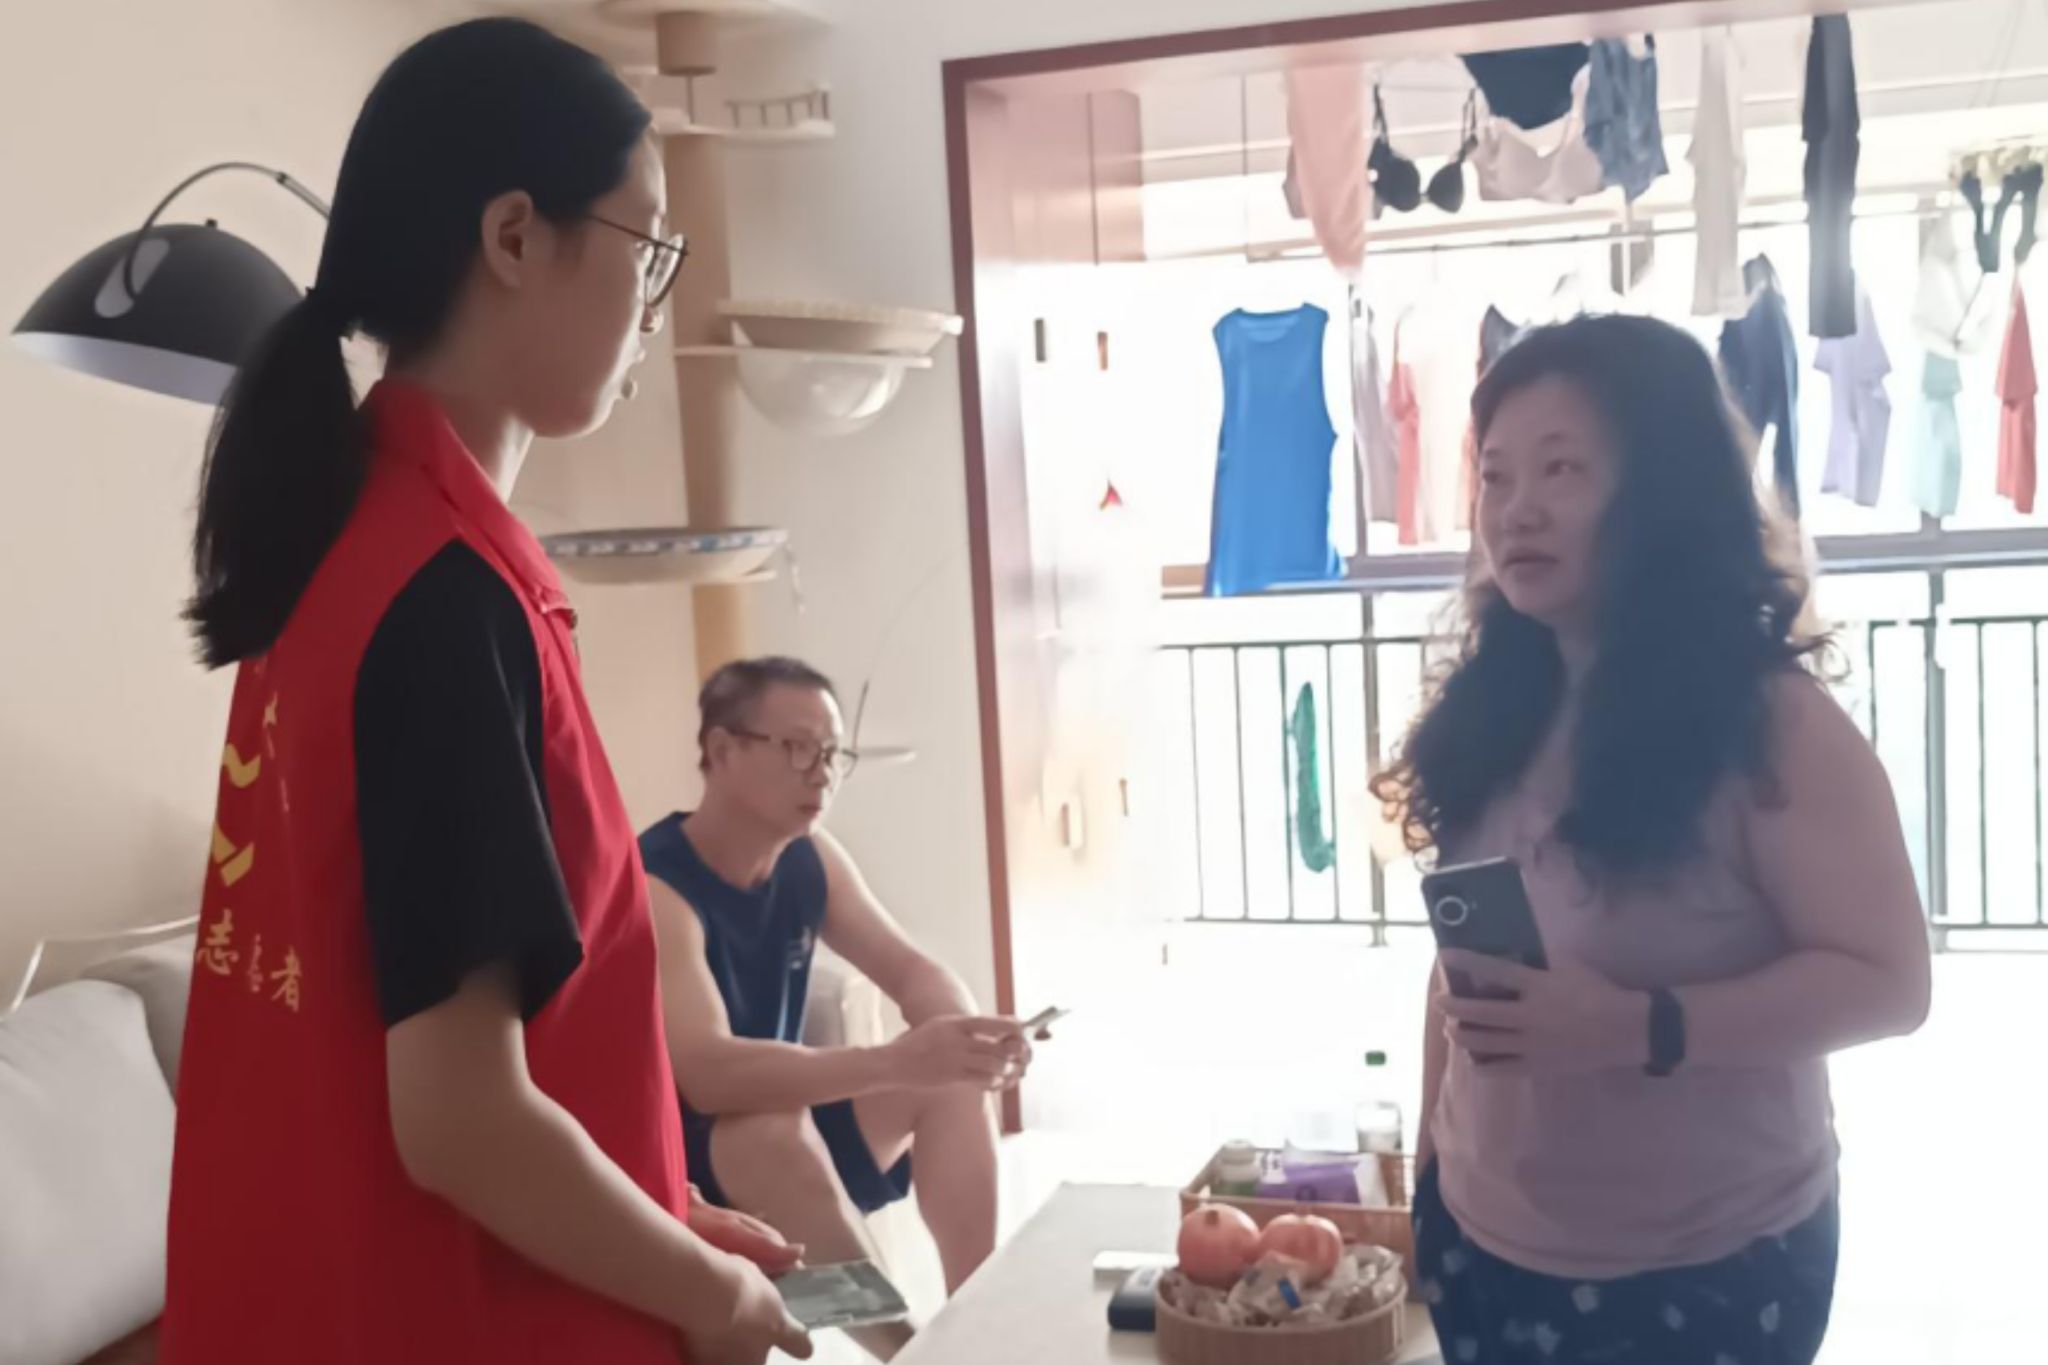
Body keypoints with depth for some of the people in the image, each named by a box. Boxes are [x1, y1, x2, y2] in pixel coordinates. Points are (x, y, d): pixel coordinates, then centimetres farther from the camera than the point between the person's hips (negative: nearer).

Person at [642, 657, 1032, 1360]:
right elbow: (707, 1074, -39)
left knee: (951, 1081, -9)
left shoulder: (811, 860, -2)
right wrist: (896, 1061, -48)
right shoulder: (654, 887, -26)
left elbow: (912, 971, 0)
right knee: (773, 1130, -36)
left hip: (785, 1124, 8)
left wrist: (967, 1039, -25)